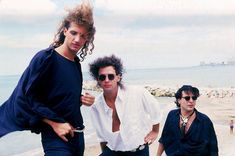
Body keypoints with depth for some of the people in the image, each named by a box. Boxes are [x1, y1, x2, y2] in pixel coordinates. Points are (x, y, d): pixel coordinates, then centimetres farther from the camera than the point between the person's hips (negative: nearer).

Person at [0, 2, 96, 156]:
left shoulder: (76, 63, 9)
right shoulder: (45, 58, -13)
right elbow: (28, 97, -16)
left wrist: (82, 100, 1)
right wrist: (55, 123, -18)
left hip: (77, 133, 7)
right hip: (55, 137, -7)